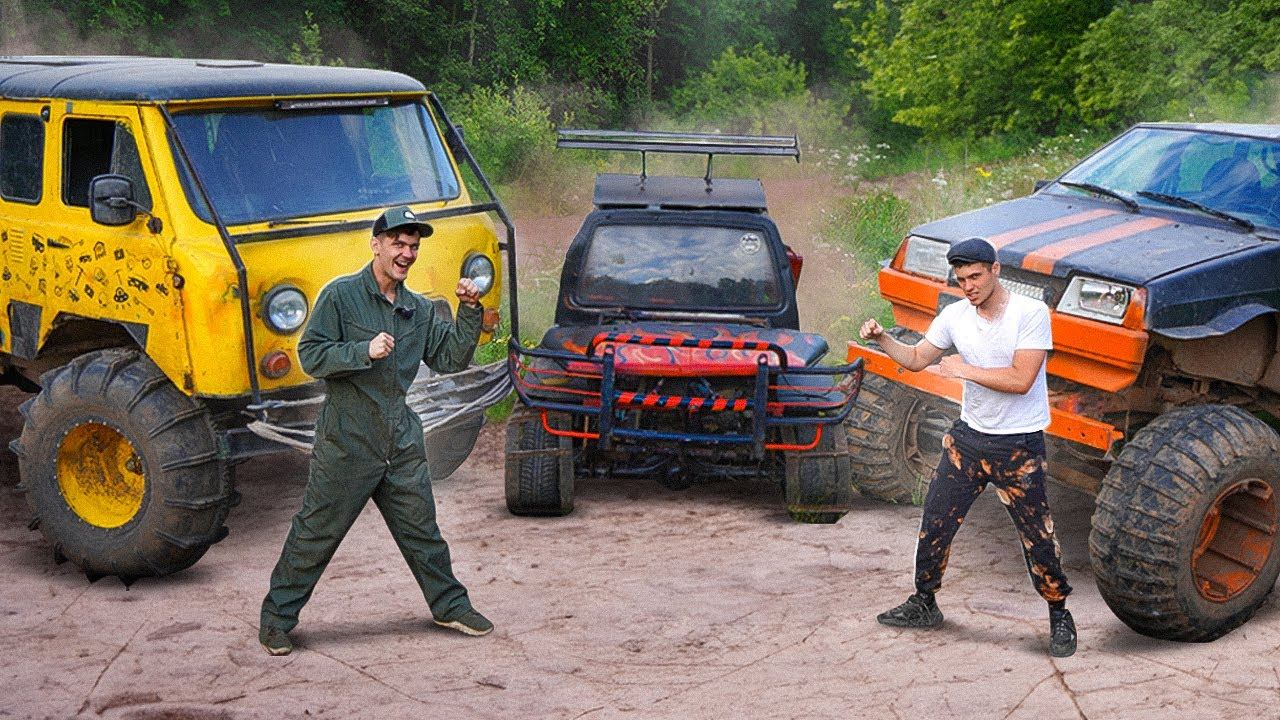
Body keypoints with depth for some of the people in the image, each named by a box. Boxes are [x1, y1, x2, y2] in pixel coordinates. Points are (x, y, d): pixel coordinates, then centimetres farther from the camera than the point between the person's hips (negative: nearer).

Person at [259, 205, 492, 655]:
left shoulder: (418, 309, 12)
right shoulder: (340, 295, -5)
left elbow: (450, 360, 9)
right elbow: (311, 356, -10)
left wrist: (469, 312, -2)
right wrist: (364, 351, -22)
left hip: (401, 441, 5)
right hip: (346, 441, -5)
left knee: (421, 528, 13)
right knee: (315, 532, 2)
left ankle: (449, 605, 27)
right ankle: (277, 618, 14)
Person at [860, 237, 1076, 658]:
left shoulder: (1030, 313, -15)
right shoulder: (955, 316, 1)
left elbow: (1021, 380, -22)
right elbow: (916, 359, 11)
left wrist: (964, 369, -20)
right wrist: (882, 340, -7)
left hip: (1020, 445, -5)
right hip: (968, 437, 5)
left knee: (1037, 538, 2)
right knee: (934, 524, 8)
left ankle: (1060, 616, 21)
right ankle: (923, 605, 26)